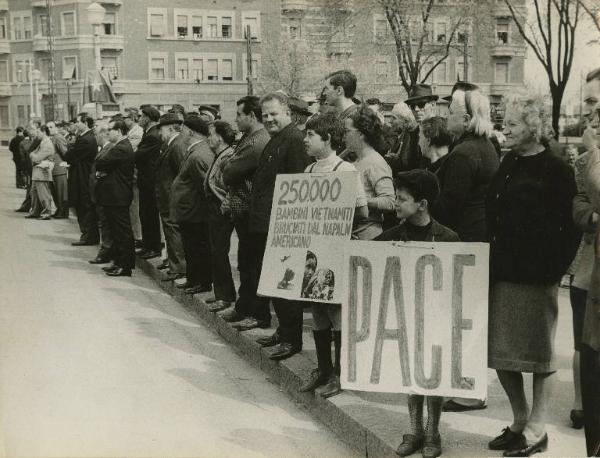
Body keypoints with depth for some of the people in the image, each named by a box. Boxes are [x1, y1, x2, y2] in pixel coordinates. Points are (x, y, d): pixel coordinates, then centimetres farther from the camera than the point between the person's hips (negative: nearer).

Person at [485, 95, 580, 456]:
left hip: (536, 277, -7)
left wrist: (554, 267, -15)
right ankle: (520, 421, 25)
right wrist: (491, 261, 10)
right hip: (502, 272, 7)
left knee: (538, 352, 4)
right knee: (500, 351, 10)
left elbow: (571, 226, -10)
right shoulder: (508, 166, 12)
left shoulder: (555, 171, -8)